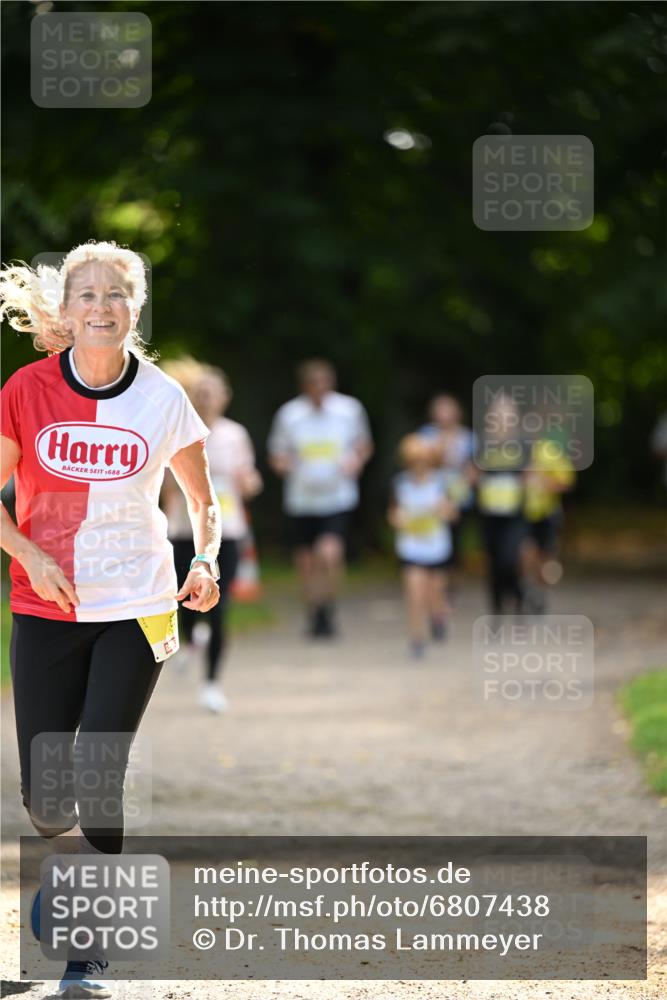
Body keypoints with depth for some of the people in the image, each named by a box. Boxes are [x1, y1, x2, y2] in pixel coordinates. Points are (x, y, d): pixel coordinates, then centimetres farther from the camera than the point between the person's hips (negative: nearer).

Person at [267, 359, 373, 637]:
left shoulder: (350, 409, -1)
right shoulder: (289, 414, 0)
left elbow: (363, 445, 14)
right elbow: (277, 455, 9)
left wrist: (356, 461, -7)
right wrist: (282, 463, -14)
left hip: (338, 497, -2)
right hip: (301, 500, 2)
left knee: (330, 554, -21)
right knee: (306, 562, 9)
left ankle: (328, 610, 0)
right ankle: (314, 615, 30)